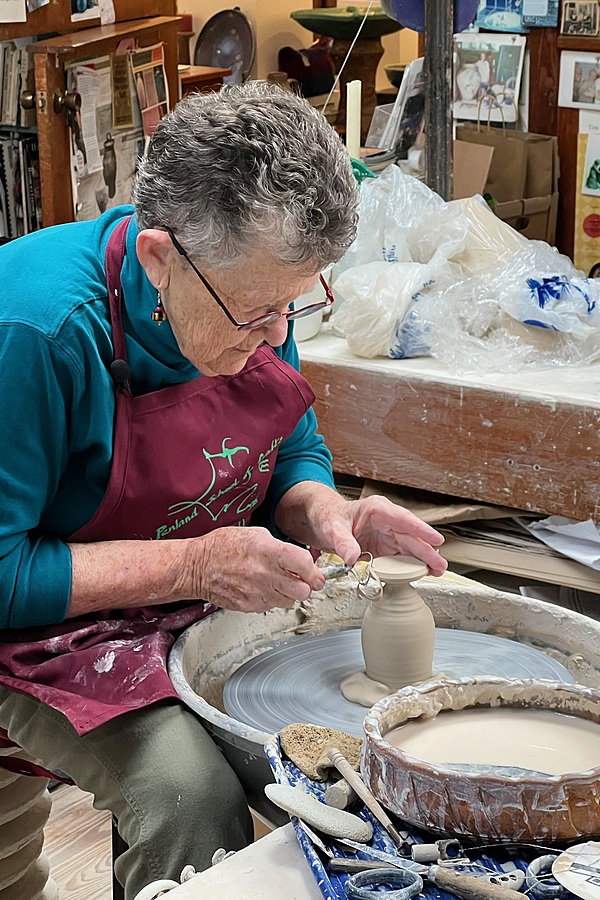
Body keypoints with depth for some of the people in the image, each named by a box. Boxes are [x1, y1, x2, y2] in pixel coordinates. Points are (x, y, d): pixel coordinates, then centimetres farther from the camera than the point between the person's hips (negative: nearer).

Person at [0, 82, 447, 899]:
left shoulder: (252, 282, -7)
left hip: (228, 598, 7)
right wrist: (189, 566, -28)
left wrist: (323, 512, -14)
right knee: (194, 795, -31)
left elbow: (296, 454, 10)